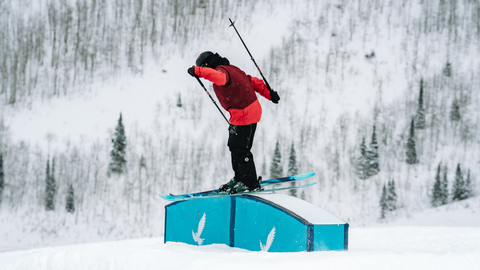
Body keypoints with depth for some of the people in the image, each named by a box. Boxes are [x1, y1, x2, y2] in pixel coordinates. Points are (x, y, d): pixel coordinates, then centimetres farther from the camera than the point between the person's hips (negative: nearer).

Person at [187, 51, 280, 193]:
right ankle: (239, 178, 29)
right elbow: (252, 81, 18)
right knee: (234, 146, 17)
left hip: (244, 115, -11)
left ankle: (251, 183, 6)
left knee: (240, 149, -3)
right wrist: (269, 93, 22)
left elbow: (220, 77, -44)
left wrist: (198, 71, -50)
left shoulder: (222, 70, -17)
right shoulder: (231, 69, 14)